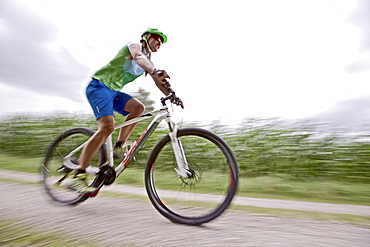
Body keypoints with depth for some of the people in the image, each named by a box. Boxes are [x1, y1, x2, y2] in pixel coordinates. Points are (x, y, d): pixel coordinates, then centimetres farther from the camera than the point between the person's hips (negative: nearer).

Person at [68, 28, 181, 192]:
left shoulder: (148, 63, 18)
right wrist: (155, 71, -49)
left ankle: (118, 147, -9)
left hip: (113, 92, 8)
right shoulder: (135, 45, -4)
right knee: (107, 126, -25)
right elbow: (138, 57, -29)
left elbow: (159, 82, 7)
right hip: (99, 86, -8)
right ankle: (78, 177, -21)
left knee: (138, 107, -15)